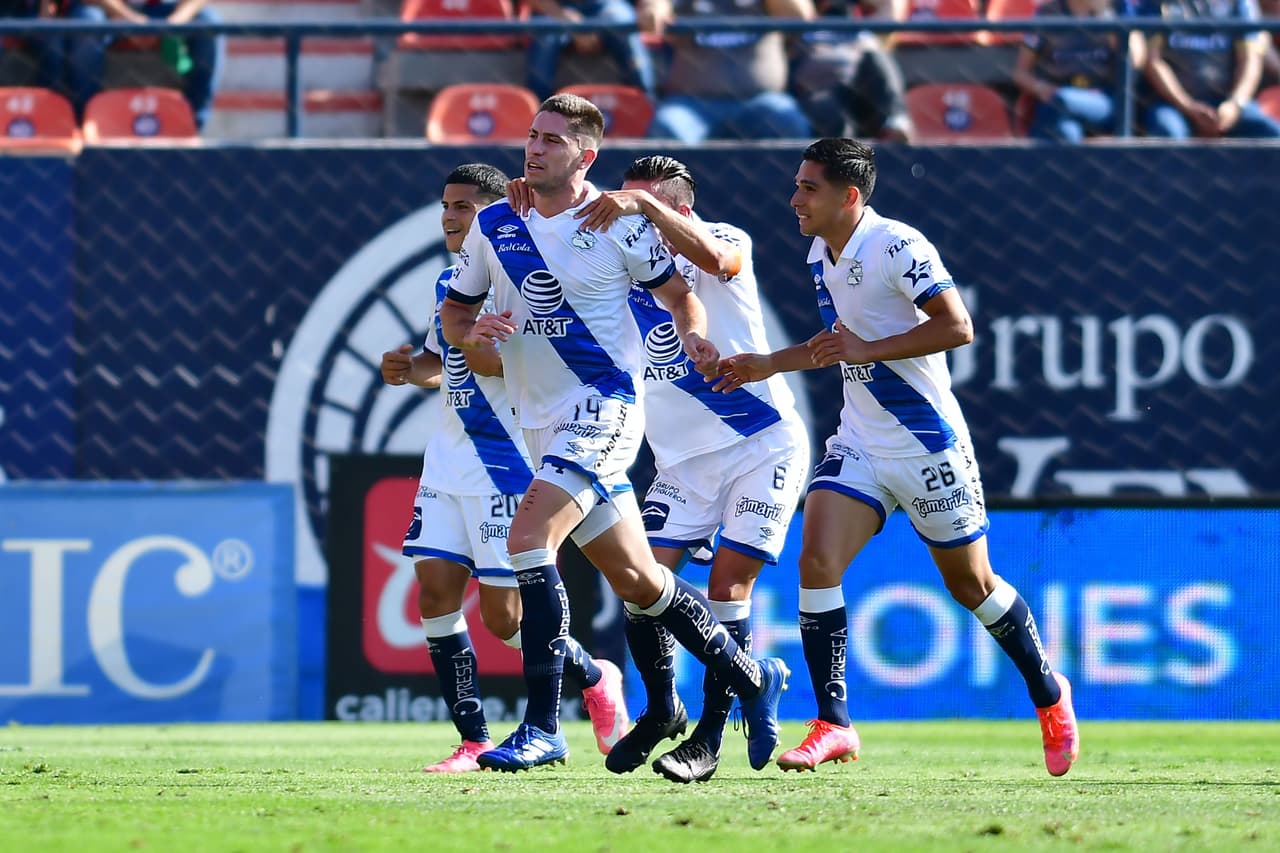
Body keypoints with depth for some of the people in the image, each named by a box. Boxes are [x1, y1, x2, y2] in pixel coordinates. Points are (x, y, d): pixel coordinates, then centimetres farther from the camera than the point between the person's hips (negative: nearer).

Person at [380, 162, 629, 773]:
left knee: (504, 616, -6)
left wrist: (496, 359, -27)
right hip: (448, 461, 8)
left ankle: (595, 678, 22)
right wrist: (409, 370, 7)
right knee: (435, 591, -3)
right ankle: (473, 742, 4)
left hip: (508, 460, -8)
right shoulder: (450, 283, 14)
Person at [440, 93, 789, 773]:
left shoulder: (619, 224, -7)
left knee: (528, 539, -23)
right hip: (543, 422, 6)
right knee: (635, 580, 12)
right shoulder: (494, 226, 6)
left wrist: (693, 336, -15)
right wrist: (471, 330, -7)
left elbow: (678, 292, 5)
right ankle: (752, 678, 30)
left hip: (604, 405, -6)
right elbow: (454, 310, 15)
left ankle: (542, 728, -21)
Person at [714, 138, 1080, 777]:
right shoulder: (820, 256, 8)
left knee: (971, 585, 7)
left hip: (929, 447, -6)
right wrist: (769, 364, 18)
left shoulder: (898, 246, -17)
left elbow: (956, 327, -23)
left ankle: (1049, 695, 31)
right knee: (817, 561, -14)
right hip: (858, 446, 7)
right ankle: (833, 725, -11)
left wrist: (868, 350, -25)